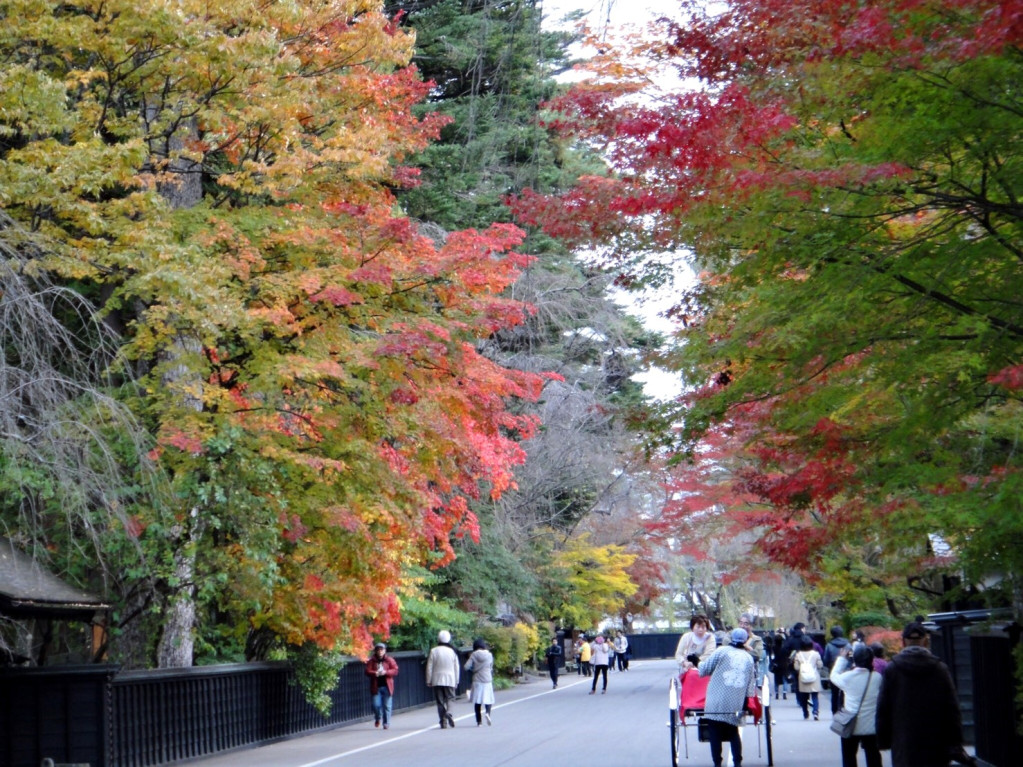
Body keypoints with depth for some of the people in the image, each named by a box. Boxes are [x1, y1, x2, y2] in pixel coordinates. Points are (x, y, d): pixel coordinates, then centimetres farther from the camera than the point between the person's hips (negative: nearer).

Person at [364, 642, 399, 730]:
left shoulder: (390, 660, 2)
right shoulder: (372, 661, 3)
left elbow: (395, 671, -3)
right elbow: (367, 671, -3)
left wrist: (386, 672, -18)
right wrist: (375, 673, -22)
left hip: (387, 686, 0)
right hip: (376, 687, 0)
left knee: (387, 706, 0)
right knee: (376, 705, -5)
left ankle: (386, 723, 11)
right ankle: (377, 718, 25)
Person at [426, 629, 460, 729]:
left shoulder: (433, 651, -3)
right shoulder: (452, 651, 2)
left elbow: (429, 667, -2)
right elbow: (457, 667, 6)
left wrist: (428, 681, 6)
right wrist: (456, 681, 14)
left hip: (437, 680, -1)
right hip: (450, 680, 1)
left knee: (440, 702, 3)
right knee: (449, 699, 7)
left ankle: (443, 722, -1)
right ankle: (448, 713, -22)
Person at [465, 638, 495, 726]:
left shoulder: (474, 655, -5)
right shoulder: (489, 655, 0)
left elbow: (466, 667, -9)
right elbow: (491, 667, 10)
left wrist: (473, 669, 10)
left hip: (477, 681, 0)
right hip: (487, 680, 0)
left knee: (477, 700, 6)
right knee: (488, 699, 7)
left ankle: (479, 720, 4)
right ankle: (487, 713, -21)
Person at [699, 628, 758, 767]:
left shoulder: (722, 651, 0)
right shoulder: (749, 658, 11)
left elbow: (704, 670, 3)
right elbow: (751, 687, 10)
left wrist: (699, 664, 22)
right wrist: (748, 694, 26)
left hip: (716, 704, -4)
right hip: (736, 706, 4)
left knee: (716, 734, 2)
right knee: (733, 733, 17)